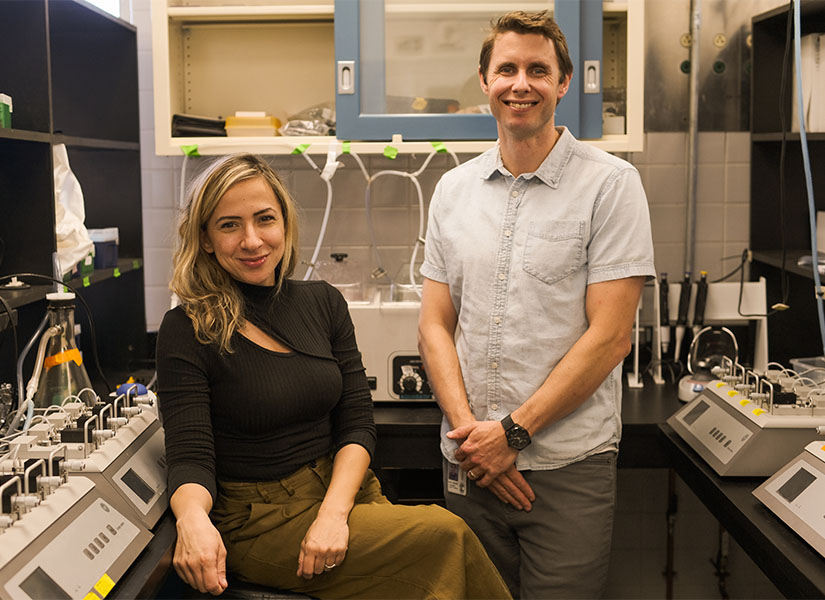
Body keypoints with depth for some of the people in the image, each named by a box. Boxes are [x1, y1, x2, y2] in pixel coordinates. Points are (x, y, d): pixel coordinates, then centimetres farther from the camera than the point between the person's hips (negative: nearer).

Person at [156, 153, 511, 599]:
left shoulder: (323, 303, 6)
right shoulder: (186, 331, -8)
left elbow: (357, 423, 3)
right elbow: (189, 457, -12)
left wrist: (334, 513, -15)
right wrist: (192, 519, -36)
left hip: (343, 491, 4)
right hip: (259, 522, -4)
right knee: (445, 537, -22)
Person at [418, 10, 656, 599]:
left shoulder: (610, 184, -6)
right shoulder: (454, 188, 8)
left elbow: (610, 336, -11)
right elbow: (435, 324, 7)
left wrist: (512, 432, -13)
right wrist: (468, 429, -7)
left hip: (569, 467, -4)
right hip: (469, 461, 4)